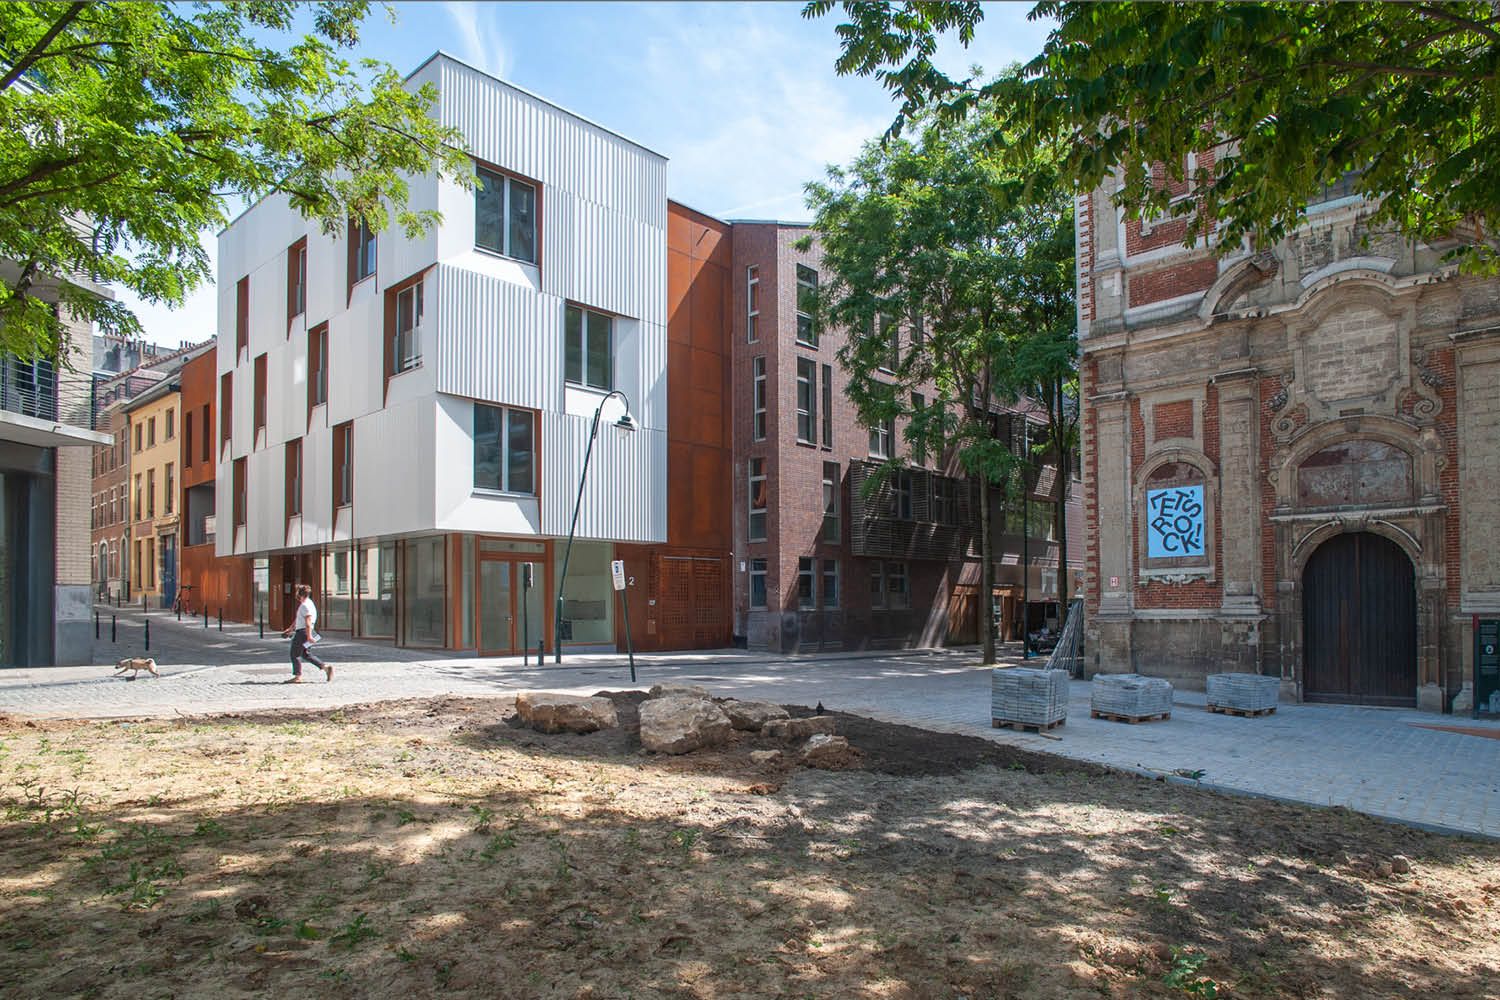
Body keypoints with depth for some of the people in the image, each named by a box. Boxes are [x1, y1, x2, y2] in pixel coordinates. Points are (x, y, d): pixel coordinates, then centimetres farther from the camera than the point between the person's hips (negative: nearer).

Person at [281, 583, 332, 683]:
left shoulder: (305, 605, -16)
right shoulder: (305, 604, 18)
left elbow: (308, 621, -22)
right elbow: (298, 619, 29)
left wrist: (309, 636, -25)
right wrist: (290, 628, 33)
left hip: (303, 632, -10)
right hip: (301, 631, 10)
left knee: (295, 654, 0)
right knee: (305, 654, 14)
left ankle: (297, 676, 6)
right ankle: (326, 667, 8)